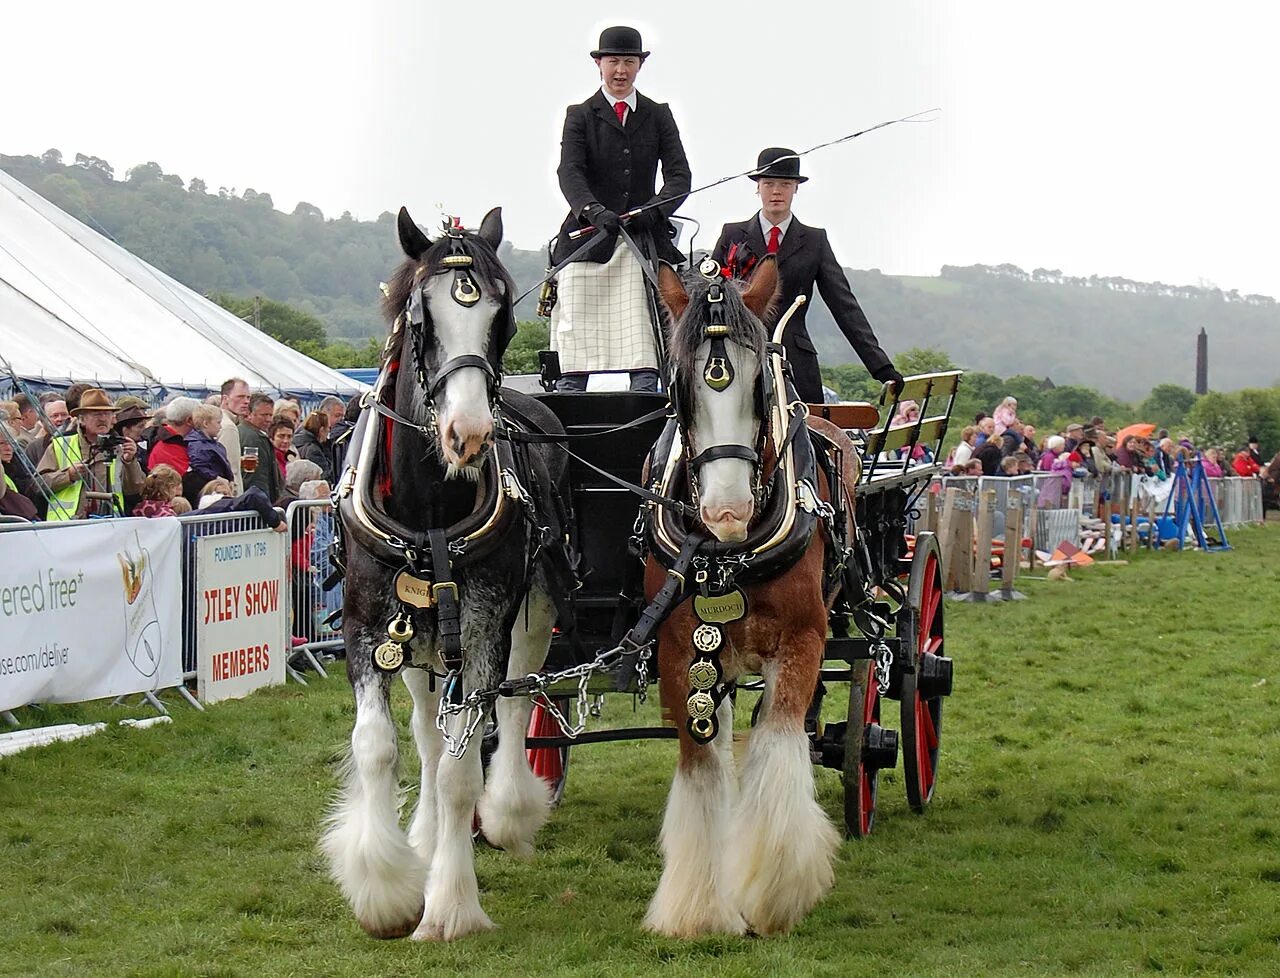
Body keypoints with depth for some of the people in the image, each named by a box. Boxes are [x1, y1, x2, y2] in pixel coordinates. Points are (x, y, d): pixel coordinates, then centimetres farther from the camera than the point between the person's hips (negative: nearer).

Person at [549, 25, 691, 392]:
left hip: (643, 237, 1)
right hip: (588, 236, -1)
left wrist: (654, 211, -15)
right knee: (576, 334, -5)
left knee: (643, 346, -8)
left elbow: (680, 175, 5)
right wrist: (595, 211, -26)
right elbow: (569, 172, -7)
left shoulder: (659, 116, 14)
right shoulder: (580, 115, 8)